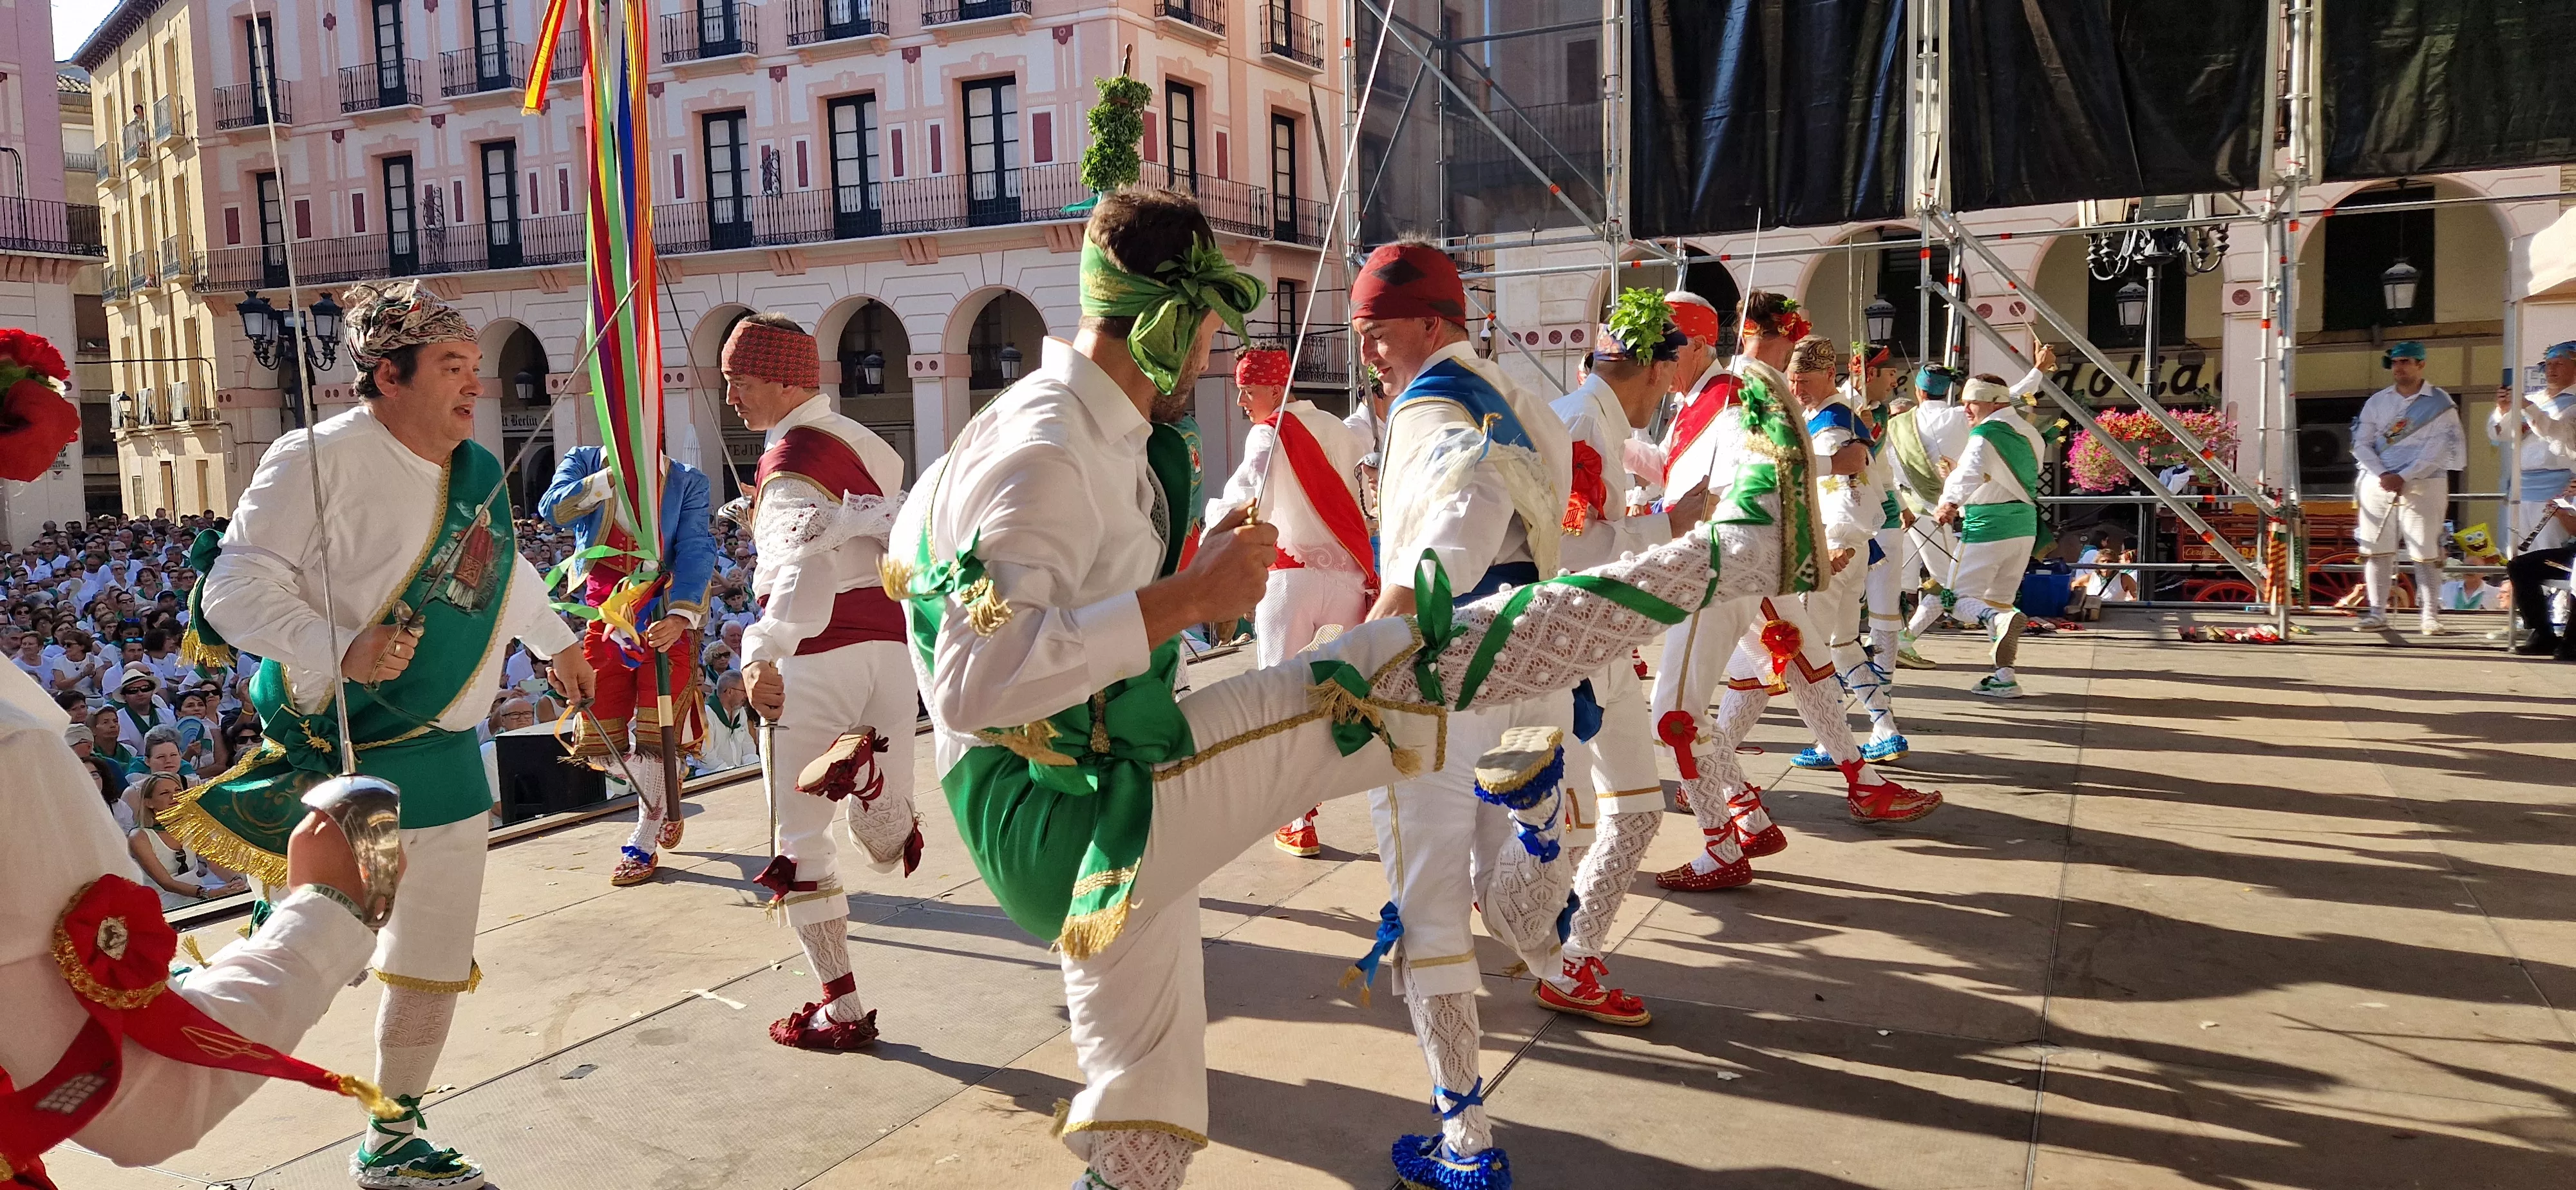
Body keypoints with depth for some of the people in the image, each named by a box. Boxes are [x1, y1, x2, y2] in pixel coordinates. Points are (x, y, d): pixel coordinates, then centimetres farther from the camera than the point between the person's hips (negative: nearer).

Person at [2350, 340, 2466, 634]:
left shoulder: (2439, 402, 1)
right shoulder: (2377, 401, 12)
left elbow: (2439, 448, -7)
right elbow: (2361, 444, 7)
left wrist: (2403, 477, -15)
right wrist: (2382, 475, -9)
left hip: (2422, 485, -3)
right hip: (2378, 485, 4)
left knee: (2426, 553, -5)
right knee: (2376, 551, 2)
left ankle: (2431, 615, 2)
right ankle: (2377, 614, 8)